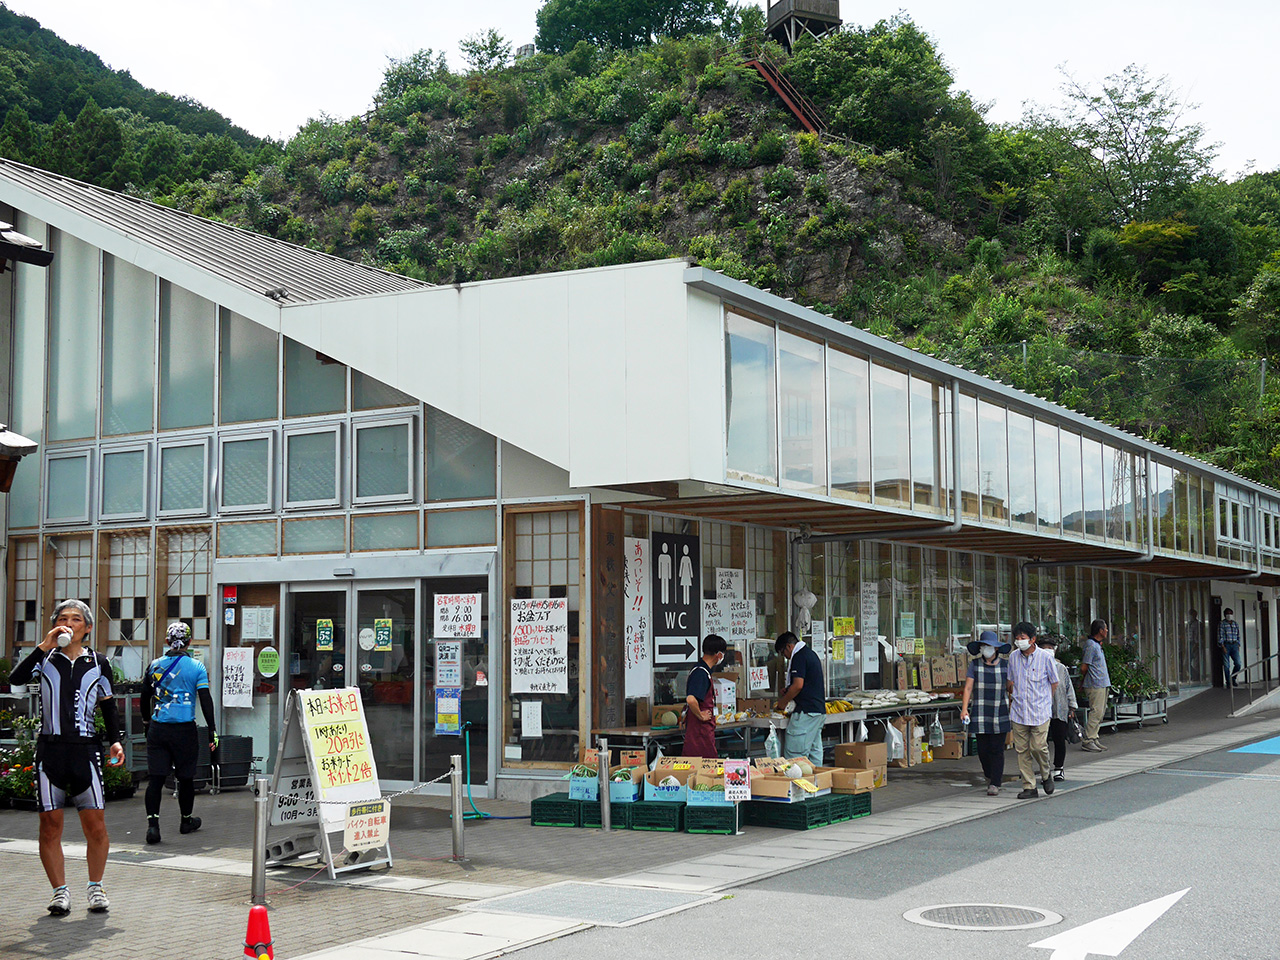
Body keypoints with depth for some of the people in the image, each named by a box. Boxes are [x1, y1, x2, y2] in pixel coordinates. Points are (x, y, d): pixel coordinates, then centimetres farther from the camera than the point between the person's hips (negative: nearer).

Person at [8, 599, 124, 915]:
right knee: (50, 824, -1)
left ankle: (95, 887, 11)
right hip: (50, 748, 0)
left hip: (85, 748, 0)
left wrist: (114, 741, 4)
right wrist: (44, 647, -14)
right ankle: (60, 891, 8)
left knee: (96, 824, -5)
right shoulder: (45, 659, 9)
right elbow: (16, 678, -11)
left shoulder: (99, 663, 11)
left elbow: (108, 707, 16)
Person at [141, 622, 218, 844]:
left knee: (155, 777, 0)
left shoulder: (155, 665, 6)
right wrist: (212, 730, -5)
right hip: (184, 729, -2)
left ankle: (152, 823, -13)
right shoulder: (196, 667, -3)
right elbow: (205, 699, -8)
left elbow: (145, 696, 15)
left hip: (157, 728, 2)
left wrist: (146, 721, 31)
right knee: (185, 777, 13)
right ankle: (186, 821, 27)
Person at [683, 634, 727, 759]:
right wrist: (700, 715, -19)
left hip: (706, 727, 10)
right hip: (700, 728, -10)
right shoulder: (701, 673, -20)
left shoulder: (702, 669, 13)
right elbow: (691, 699, -34)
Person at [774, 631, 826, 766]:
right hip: (819, 709, 10)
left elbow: (798, 685, -18)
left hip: (806, 711, -10)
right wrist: (788, 692, 23)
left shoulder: (799, 657, -11)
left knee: (794, 753, -9)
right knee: (814, 749, 11)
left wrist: (783, 702, -6)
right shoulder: (811, 654, 20)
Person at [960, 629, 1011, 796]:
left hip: (1000, 714, -1)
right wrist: (964, 709, -11)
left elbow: (1011, 689, 9)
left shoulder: (1004, 666, 4)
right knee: (983, 750, 3)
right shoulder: (974, 665, 3)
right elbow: (968, 688, -2)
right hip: (980, 715, 1)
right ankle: (990, 776, 27)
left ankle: (995, 784, -1)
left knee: (997, 750, -5)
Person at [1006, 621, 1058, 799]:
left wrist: (1043, 701, 8)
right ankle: (1029, 787, 9)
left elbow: (1054, 683, 5)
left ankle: (1046, 774, 22)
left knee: (1038, 747, -9)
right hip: (1019, 711, 4)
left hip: (1040, 711, -3)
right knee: (1022, 749, 1)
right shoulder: (1013, 657, 4)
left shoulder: (1045, 657, -7)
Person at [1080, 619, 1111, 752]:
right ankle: (1087, 741, -9)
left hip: (1102, 684, 10)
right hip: (1095, 685, -10)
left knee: (1100, 712, 10)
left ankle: (1094, 738, 15)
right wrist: (1083, 681, 2)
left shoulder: (1097, 645, 17)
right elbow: (1084, 667, -15)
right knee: (1096, 712, -11)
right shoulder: (1091, 645, -15)